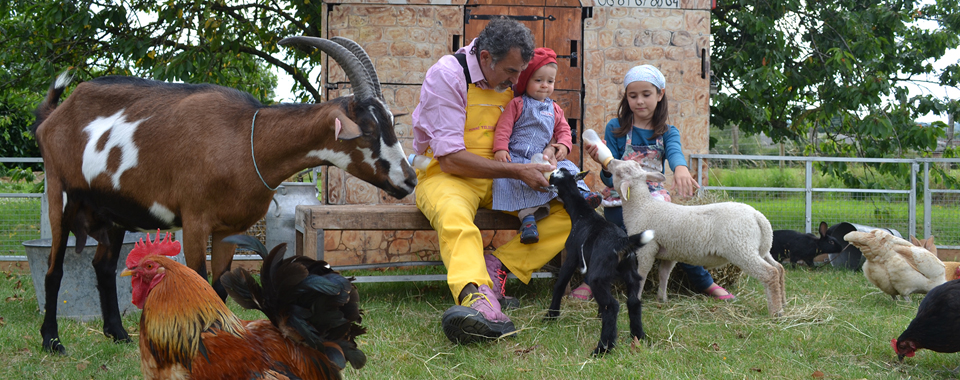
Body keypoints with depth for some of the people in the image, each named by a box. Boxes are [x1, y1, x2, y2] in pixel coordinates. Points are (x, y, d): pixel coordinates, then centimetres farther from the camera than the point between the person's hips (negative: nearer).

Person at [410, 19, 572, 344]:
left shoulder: (512, 79, 3)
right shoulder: (447, 74, -16)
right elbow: (450, 158, -21)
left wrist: (545, 162, -5)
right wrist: (517, 171, -23)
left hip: (501, 177, 6)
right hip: (446, 174, -6)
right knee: (454, 214, -41)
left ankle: (496, 266, -25)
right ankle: (476, 297, -66)